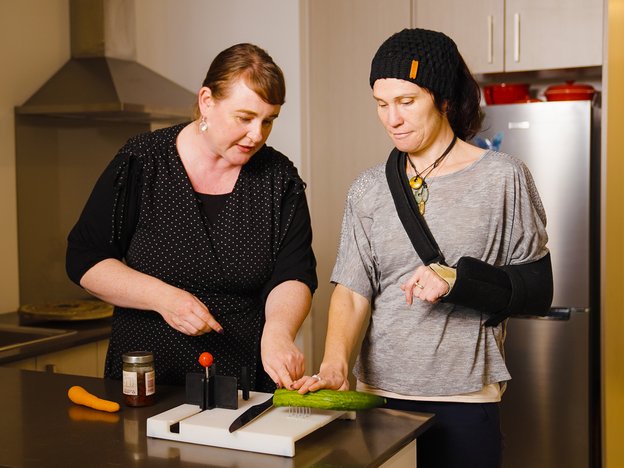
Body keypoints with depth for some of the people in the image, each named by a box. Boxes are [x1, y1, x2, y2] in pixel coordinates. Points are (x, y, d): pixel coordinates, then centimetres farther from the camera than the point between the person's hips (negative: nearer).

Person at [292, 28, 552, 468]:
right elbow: (352, 289, -1)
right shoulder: (368, 189, 6)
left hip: (463, 399, -3)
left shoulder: (502, 177, -4)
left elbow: (538, 289, -3)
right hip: (378, 394, 3)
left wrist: (457, 278, -19)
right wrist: (335, 361, -19)